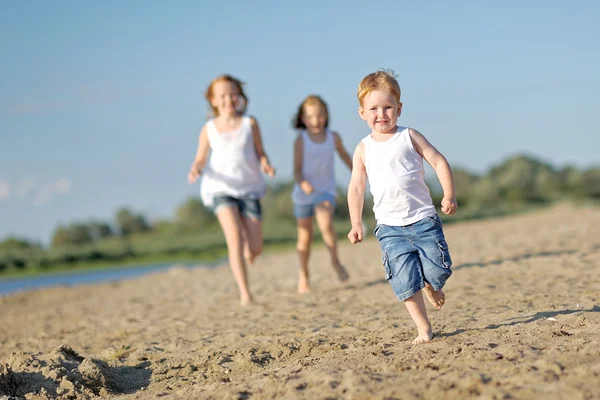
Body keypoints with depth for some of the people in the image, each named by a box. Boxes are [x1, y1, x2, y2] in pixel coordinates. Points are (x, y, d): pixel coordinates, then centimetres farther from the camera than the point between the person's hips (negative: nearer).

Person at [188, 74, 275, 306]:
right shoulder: (209, 129, 3)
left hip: (249, 188, 1)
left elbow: (260, 152, 8)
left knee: (255, 249, -4)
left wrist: (266, 165, -13)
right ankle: (244, 292, -17)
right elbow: (200, 159, 7)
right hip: (221, 188, -1)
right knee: (234, 236, -23)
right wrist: (195, 170, -15)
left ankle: (246, 251, 36)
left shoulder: (250, 124, 3)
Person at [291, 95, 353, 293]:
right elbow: (297, 168, -14)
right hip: (304, 193, 0)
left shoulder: (333, 137, -3)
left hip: (326, 190, 0)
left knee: (326, 225, -28)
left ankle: (335, 261, -7)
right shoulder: (301, 141, -10)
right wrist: (302, 183, -34)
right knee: (305, 237, 11)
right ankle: (303, 276, 28)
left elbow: (345, 157, 14)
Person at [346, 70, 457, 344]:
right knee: (404, 279, -7)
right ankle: (424, 329, 5)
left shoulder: (409, 137, 3)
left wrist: (449, 195, -9)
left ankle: (430, 286, 32)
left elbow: (438, 161, 3)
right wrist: (356, 225, 3)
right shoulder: (364, 149, 6)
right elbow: (356, 187, 8)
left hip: (423, 218, 0)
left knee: (437, 269, -6)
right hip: (390, 226, 1)